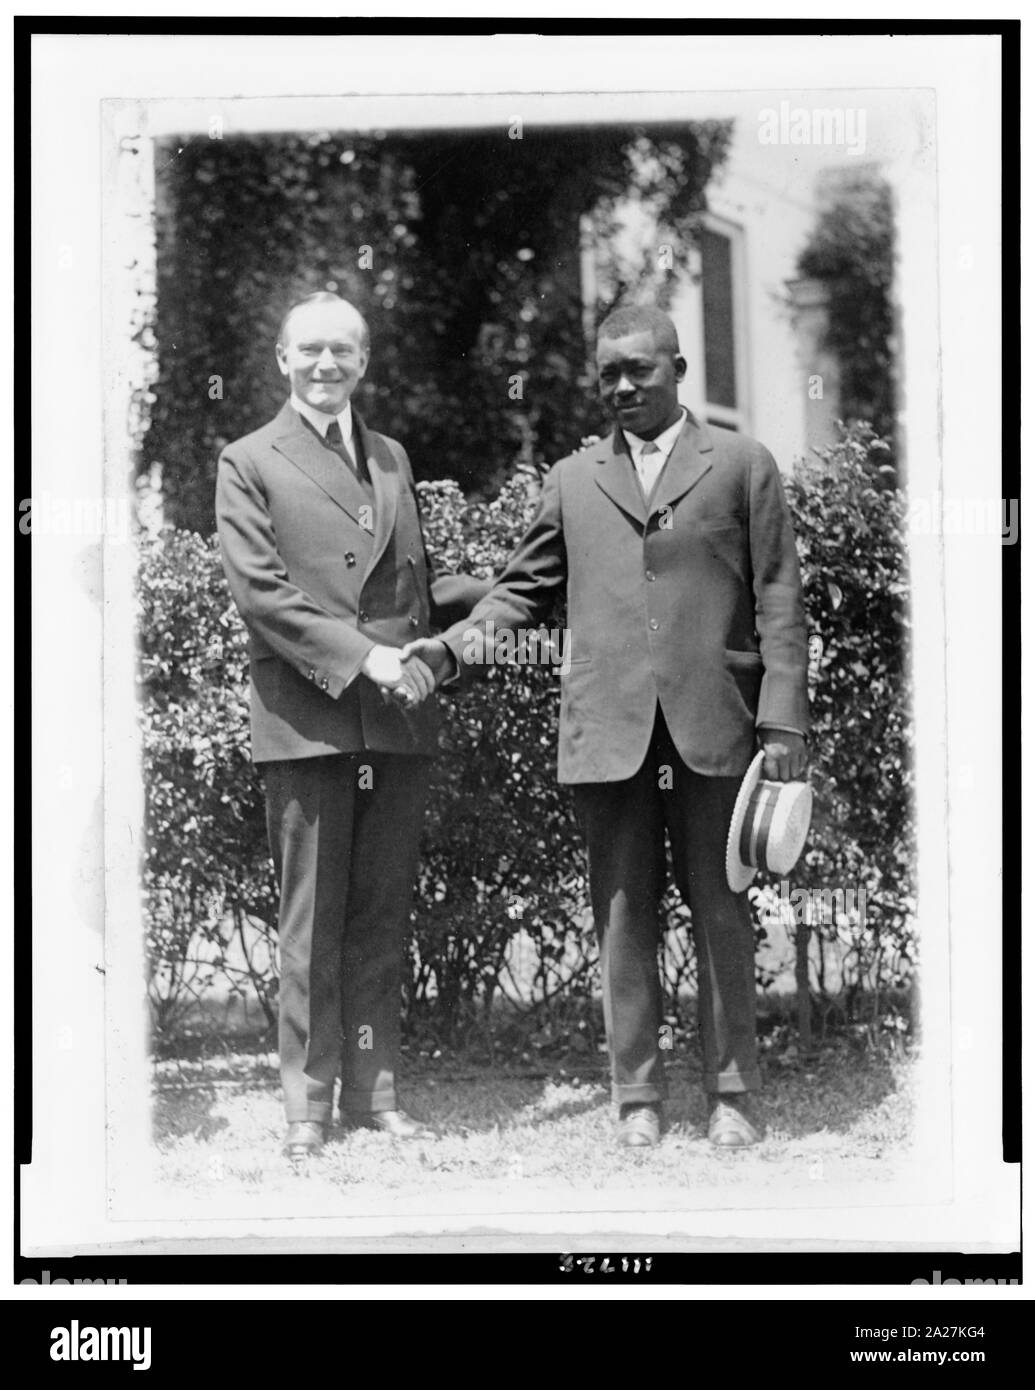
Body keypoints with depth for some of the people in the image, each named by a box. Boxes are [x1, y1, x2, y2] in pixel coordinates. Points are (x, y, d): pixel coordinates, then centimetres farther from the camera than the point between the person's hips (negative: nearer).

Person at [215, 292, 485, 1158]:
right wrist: (365, 656, -15)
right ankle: (309, 1103, 6)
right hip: (306, 720, -4)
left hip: (399, 719, 5)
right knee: (313, 920, -1)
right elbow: (261, 591, -7)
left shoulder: (393, 459, 20)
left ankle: (376, 1092, 14)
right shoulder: (250, 463, 3)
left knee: (383, 916, 7)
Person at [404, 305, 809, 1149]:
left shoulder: (741, 465, 8)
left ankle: (734, 1091, 13)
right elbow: (525, 590, 18)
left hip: (712, 727, -2)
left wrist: (783, 721, -5)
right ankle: (638, 1095, 11)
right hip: (608, 731, 2)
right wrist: (459, 643, -1)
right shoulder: (573, 480, 15)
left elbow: (778, 601, 4)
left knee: (720, 910, 4)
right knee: (624, 915, 4)